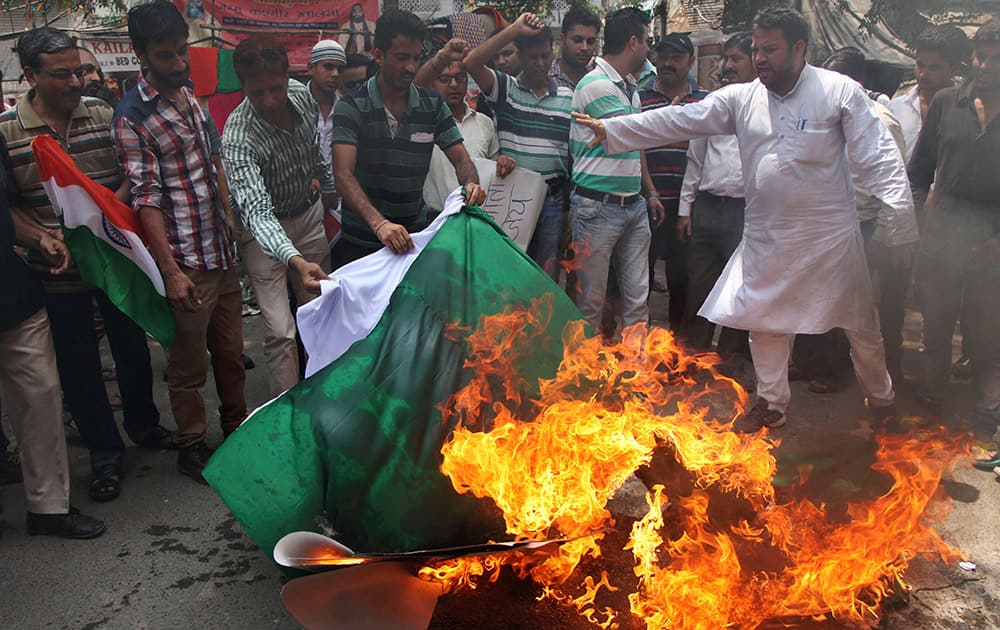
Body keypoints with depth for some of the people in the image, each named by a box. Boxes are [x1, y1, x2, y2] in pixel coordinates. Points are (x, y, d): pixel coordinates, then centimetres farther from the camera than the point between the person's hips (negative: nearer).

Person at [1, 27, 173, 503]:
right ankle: (104, 453, 25)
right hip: (58, 272, -1)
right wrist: (41, 237, -19)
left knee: (132, 347, 16)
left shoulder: (103, 115, -2)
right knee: (78, 365, 8)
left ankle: (143, 425, 39)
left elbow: (130, 177, 1)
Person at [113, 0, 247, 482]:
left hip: (222, 249, 7)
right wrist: (171, 270, -20)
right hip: (186, 261, -7)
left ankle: (236, 426, 36)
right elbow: (146, 200, -17)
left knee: (231, 350, 18)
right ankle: (191, 447, 23)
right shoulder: (132, 116, -13)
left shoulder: (188, 94, 10)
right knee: (190, 361, 6)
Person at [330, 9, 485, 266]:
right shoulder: (351, 107, -11)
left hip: (414, 234, 3)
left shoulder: (433, 105, 1)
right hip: (359, 241, -2)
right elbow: (343, 175, -22)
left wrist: (471, 184, -26)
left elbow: (461, 159, -1)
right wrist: (379, 223, -38)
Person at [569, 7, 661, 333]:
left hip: (634, 206, 8)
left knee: (638, 298, 8)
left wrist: (650, 192, 18)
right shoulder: (596, 84, -12)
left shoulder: (631, 88, 17)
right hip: (598, 207, -8)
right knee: (592, 301, 2)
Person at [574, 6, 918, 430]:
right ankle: (772, 402, 32)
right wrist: (611, 129, -9)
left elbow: (879, 157, -11)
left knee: (860, 323, 11)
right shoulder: (741, 98, 1)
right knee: (762, 319, 12)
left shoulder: (840, 92, -9)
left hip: (830, 235, -3)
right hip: (766, 236, 3)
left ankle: (881, 396, 37)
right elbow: (679, 121, -3)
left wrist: (900, 222, -17)